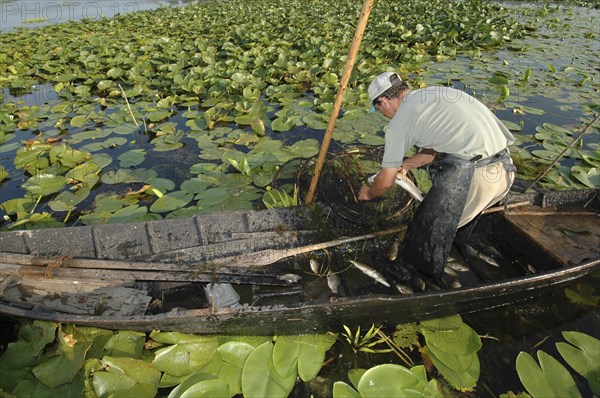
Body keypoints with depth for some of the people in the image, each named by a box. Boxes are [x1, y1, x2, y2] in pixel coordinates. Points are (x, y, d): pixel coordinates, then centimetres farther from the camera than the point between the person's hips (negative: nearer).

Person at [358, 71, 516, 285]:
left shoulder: (399, 122, 0)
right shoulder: (435, 92, 23)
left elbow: (385, 182, 9)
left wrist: (368, 193, 29)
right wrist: (407, 164, 38)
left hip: (474, 175, -9)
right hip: (505, 167, 9)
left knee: (427, 227, 6)